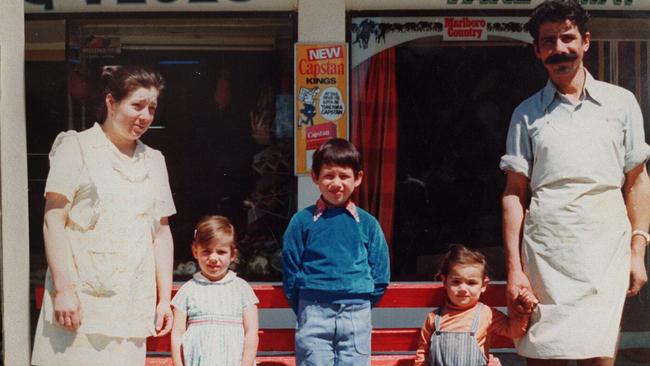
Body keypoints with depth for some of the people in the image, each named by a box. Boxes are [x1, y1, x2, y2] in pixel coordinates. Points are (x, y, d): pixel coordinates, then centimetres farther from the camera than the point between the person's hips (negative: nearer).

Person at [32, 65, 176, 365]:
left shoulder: (153, 161, 17)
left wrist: (164, 299, 11)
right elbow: (53, 220, -4)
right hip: (79, 299, -4)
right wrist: (62, 289, -12)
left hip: (131, 305, 4)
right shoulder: (77, 147, 3)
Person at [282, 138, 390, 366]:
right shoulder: (303, 221, 1)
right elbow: (291, 272, 5)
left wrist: (359, 304, 6)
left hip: (356, 315, 1)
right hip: (314, 315, -1)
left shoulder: (367, 223, 5)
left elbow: (380, 276, 9)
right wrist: (306, 310, 4)